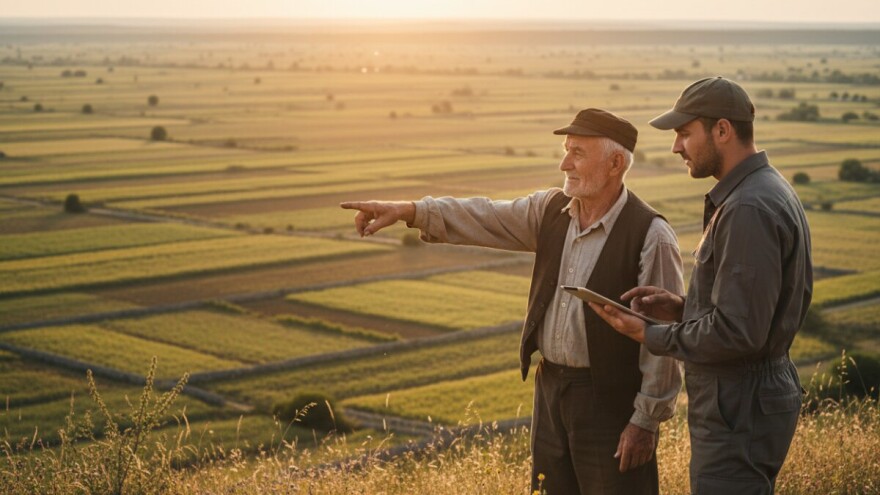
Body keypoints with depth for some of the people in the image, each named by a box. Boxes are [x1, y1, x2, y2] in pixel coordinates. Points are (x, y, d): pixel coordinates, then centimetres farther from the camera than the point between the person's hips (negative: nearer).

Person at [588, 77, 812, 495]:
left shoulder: (749, 210, -22)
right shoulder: (771, 192, 12)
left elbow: (737, 332, -25)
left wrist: (650, 336, -13)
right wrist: (683, 307, 7)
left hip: (739, 410, -11)